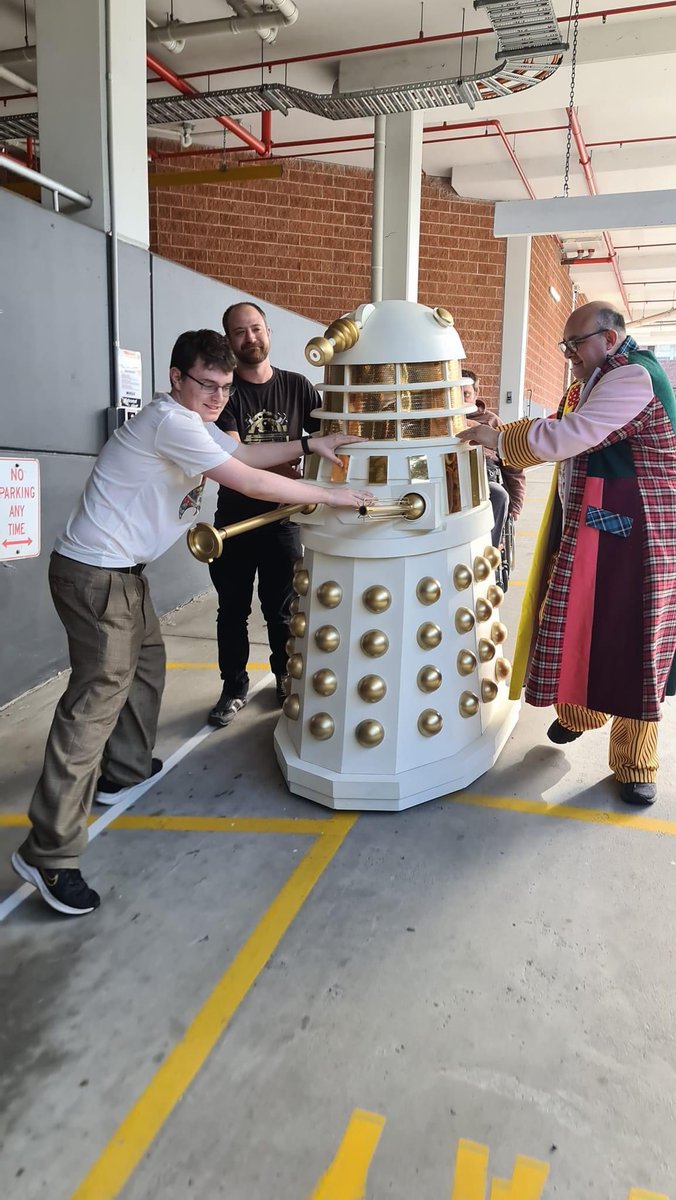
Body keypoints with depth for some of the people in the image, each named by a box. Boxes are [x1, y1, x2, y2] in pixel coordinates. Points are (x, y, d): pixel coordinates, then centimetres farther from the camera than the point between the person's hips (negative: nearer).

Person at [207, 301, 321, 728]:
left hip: (283, 518, 1)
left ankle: (287, 678, 31)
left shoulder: (297, 387, 1)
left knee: (282, 610, 10)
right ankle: (234, 687, 25)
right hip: (235, 519, 0)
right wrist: (289, 459, -34)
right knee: (233, 610, 9)